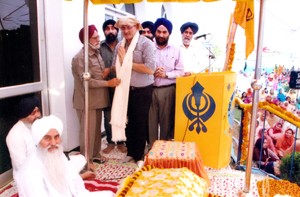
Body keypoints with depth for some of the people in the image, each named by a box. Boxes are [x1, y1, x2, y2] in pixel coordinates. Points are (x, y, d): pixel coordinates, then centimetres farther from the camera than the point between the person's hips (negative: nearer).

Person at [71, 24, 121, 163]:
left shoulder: (96, 54, 12)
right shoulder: (80, 58, -17)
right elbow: (87, 81, -24)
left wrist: (106, 72, 0)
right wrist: (108, 83, -25)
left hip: (97, 99, 9)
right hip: (87, 101, -8)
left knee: (97, 128, 17)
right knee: (88, 130, 0)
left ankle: (95, 154, 32)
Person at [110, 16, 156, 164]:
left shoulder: (146, 43, -11)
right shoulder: (120, 45, 7)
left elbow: (150, 69, -22)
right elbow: (115, 67, 11)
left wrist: (128, 62, -15)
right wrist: (122, 60, -11)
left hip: (142, 91, -5)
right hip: (125, 90, 5)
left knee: (140, 123, 7)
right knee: (127, 121, 13)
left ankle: (139, 155, 23)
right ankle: (130, 152, 32)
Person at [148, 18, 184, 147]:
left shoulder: (176, 51, 8)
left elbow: (180, 72, 3)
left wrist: (166, 74, -11)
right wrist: (152, 73, -15)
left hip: (168, 90, 1)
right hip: (150, 90, 0)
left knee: (167, 121, 6)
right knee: (151, 121, 3)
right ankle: (152, 148, 16)